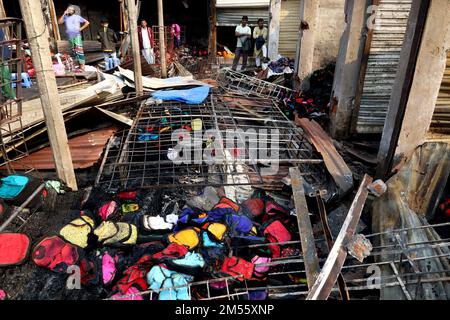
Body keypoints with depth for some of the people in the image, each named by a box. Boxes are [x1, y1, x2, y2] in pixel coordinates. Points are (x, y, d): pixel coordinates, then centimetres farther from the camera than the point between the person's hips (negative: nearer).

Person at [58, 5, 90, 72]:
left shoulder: (77, 17, 7)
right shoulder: (65, 17, 14)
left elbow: (87, 22, 6)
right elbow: (59, 22, 1)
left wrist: (81, 28, -2)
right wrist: (64, 14, -1)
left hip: (77, 35, -5)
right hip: (70, 36, 5)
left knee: (79, 49, -15)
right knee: (74, 50, 5)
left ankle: (82, 65, -20)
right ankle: (79, 64, 11)